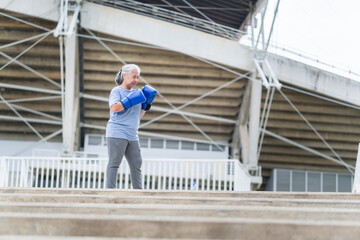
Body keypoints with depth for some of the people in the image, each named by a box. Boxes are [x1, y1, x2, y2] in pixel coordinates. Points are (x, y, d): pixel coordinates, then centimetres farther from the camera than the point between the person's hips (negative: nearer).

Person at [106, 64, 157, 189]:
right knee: (114, 164, -6)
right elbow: (114, 107, -21)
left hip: (132, 135, 8)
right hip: (117, 133, -7)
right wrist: (131, 100, -19)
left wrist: (146, 103, 13)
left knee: (136, 164, 6)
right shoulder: (117, 91, -2)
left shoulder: (135, 93, 20)